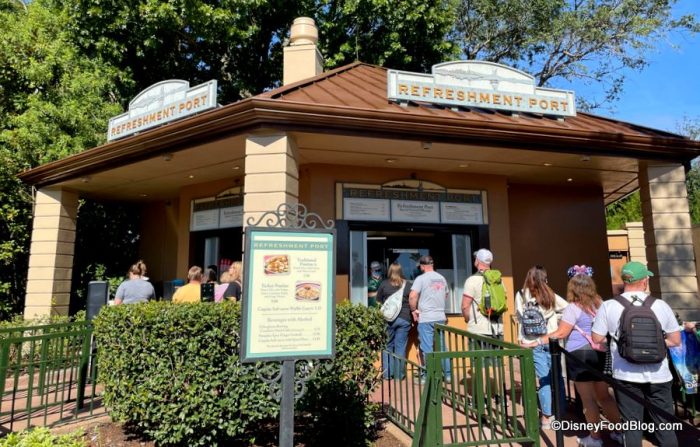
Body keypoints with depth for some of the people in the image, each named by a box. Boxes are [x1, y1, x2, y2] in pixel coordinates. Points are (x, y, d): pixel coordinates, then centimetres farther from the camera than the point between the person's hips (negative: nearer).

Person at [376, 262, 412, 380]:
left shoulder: (384, 284, 0)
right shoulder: (408, 285, 2)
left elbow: (378, 302, 7)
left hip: (388, 318, -1)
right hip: (404, 319, 1)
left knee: (388, 346, 10)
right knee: (400, 347, 6)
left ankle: (387, 374, 13)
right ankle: (399, 374, 11)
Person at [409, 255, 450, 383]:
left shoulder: (421, 278, -10)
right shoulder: (442, 278, 9)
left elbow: (412, 297, -20)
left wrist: (414, 310, -6)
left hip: (425, 319, -5)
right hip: (441, 317, 5)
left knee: (427, 349, 2)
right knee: (442, 347, 13)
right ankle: (448, 374, 18)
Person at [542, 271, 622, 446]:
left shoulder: (573, 308, -12)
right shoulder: (600, 304, 7)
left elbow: (560, 334, -13)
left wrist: (537, 341, -8)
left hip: (579, 354, -6)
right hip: (599, 353, 7)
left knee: (588, 399, 5)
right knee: (604, 396, 18)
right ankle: (620, 431, 26)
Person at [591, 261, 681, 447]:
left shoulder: (608, 306, -9)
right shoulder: (660, 305, -4)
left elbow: (597, 339, -5)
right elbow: (675, 340, 3)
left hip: (627, 376, -1)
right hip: (658, 376, 1)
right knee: (665, 425, 15)